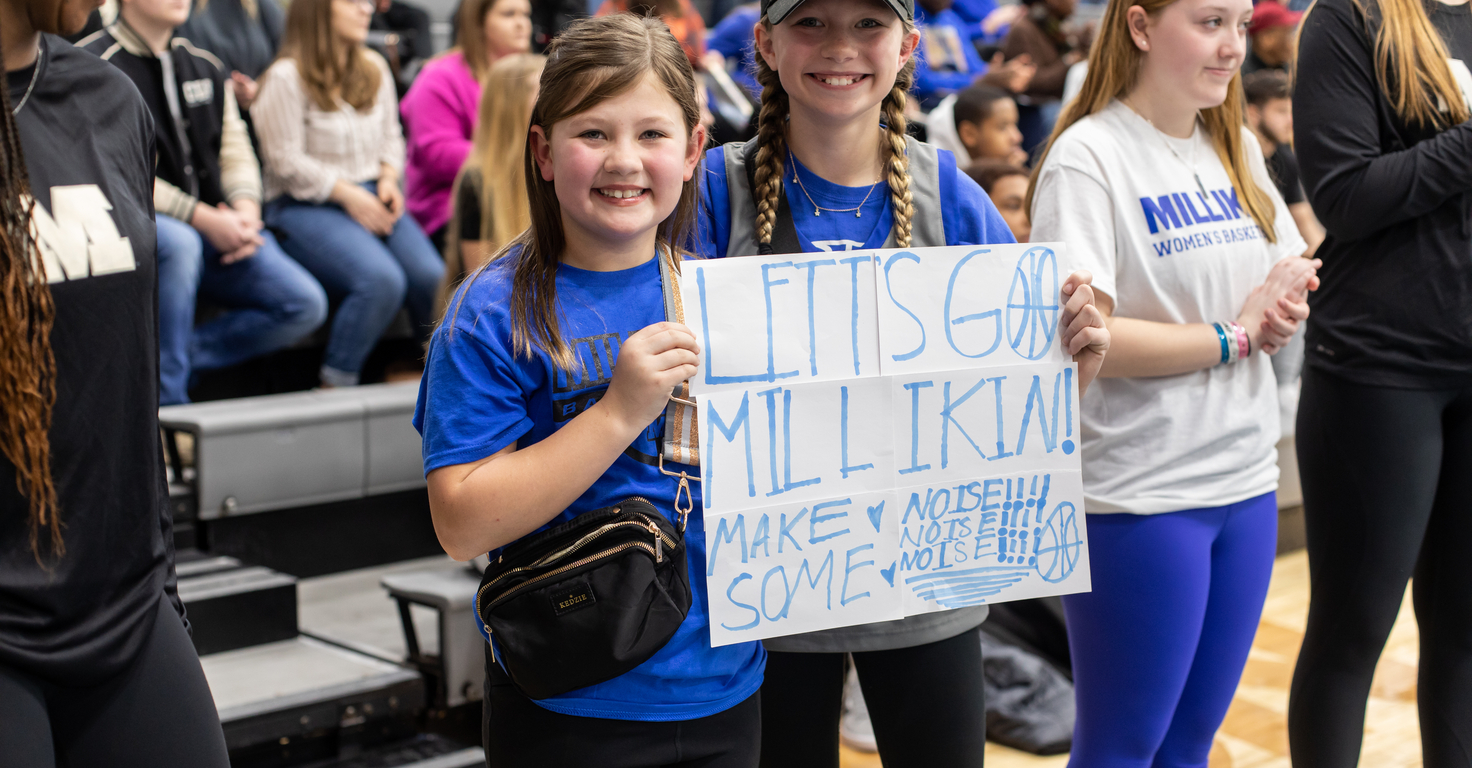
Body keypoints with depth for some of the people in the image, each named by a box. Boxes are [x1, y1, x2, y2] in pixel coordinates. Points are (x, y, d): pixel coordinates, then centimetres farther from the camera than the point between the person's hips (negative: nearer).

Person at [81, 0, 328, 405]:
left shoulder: (204, 65, 15)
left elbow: (235, 150, 15)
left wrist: (245, 209, -7)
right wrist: (202, 218, -20)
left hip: (215, 226, 6)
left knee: (306, 304, -9)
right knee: (179, 244, -41)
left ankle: (178, 356, -6)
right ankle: (167, 400, -27)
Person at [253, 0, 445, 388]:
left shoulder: (375, 69, 15)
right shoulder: (286, 78, -7)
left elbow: (391, 136, 22)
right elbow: (286, 162, -11)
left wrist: (388, 177, 1)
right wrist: (348, 195, -14)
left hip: (371, 199, 6)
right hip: (305, 207, -6)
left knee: (432, 277, -20)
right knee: (383, 280, -32)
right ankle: (335, 385, -17)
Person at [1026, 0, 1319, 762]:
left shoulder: (1238, 149, 10)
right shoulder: (1087, 158, -13)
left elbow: (1290, 279, 19)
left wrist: (1284, 311, -5)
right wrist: (1233, 336, -12)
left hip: (1245, 481, 7)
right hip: (1137, 495, -7)